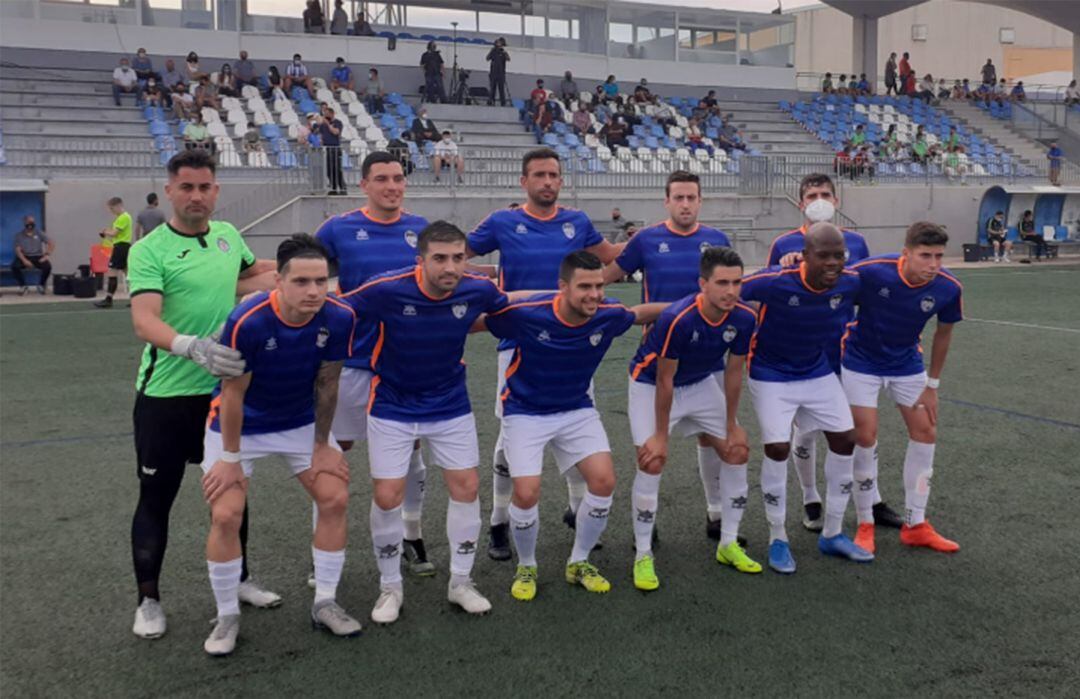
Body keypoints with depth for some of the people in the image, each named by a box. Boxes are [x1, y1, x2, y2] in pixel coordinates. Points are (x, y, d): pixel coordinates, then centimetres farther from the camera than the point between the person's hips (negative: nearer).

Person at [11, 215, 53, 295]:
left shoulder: (39, 233, 6)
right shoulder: (19, 235, 4)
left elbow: (52, 244, 0)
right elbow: (18, 250, -5)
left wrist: (47, 255, -14)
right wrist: (24, 260, -24)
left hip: (37, 257, 0)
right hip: (25, 257, 0)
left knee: (48, 266, -31)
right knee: (14, 266, -31)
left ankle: (41, 285, -4)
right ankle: (23, 286, -8)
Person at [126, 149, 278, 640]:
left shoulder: (229, 235, 5)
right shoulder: (149, 250, -13)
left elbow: (250, 273, 28)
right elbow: (144, 322, -26)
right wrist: (192, 346, -44)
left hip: (224, 387, 5)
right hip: (165, 394, -5)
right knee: (156, 497, 6)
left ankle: (238, 579, 32)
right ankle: (148, 599, 21)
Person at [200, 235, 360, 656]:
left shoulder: (339, 318, -22)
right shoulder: (247, 321, -32)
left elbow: (326, 384, -9)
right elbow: (233, 393, -21)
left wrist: (321, 446, -2)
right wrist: (230, 458, -14)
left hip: (301, 422, 4)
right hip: (239, 425, -3)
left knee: (335, 499, -3)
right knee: (225, 516, -11)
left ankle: (325, 604, 14)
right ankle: (227, 617, 10)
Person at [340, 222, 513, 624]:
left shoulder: (478, 290, -17)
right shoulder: (387, 289, -26)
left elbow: (507, 306, 7)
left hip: (451, 406, 3)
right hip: (392, 409, -2)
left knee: (467, 488, 2)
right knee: (387, 497, -2)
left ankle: (460, 582, 22)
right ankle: (390, 587, 20)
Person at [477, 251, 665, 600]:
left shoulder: (609, 315, -17)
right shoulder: (526, 314, -28)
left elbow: (639, 313, 7)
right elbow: (475, 322, -11)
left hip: (577, 408, 4)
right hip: (525, 411, -3)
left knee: (604, 481, -10)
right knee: (527, 493, -15)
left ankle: (579, 562, 15)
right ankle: (526, 567, 16)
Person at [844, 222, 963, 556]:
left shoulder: (948, 288, -19)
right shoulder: (870, 271, -31)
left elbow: (944, 333, -1)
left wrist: (932, 385, 3)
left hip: (907, 364, 4)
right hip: (861, 362, -4)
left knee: (926, 432, 2)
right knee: (866, 436, -8)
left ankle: (915, 526, 16)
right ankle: (865, 525, 9)